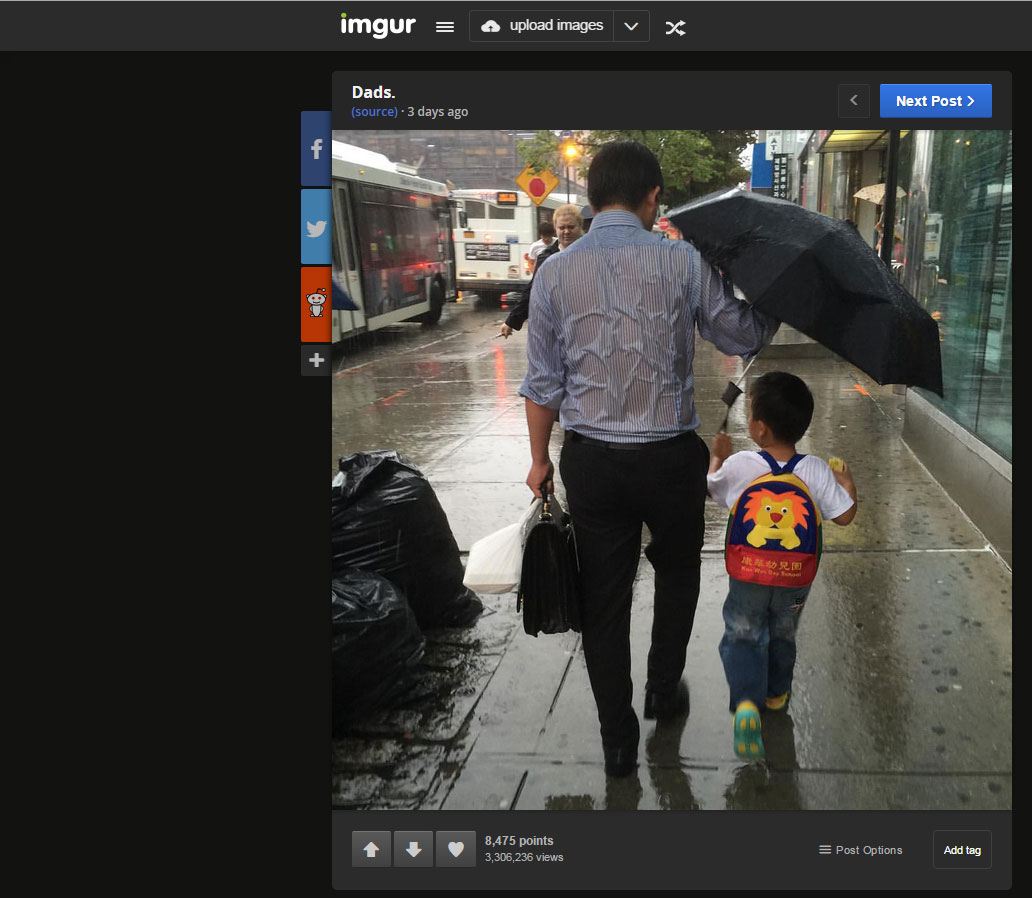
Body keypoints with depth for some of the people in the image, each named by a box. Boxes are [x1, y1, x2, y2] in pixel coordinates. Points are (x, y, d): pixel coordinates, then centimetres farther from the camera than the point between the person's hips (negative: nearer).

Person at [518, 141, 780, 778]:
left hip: (591, 462, 1)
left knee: (604, 599, 12)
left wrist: (540, 459, 12)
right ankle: (665, 689, 39)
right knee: (678, 572, 26)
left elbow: (543, 383, 0)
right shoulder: (685, 262, -9)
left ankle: (618, 741, 24)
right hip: (671, 458, -1)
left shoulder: (555, 272, -4)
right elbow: (744, 338, 3)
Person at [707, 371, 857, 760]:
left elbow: (710, 487, 5)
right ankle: (777, 692, 44)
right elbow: (844, 516, -4)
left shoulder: (738, 466, -15)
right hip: (796, 581, 2)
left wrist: (717, 456, 23)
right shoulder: (816, 471, -12)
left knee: (742, 636, 9)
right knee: (783, 635, 24)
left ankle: (746, 702, -13)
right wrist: (847, 483, 14)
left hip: (746, 577, -2)